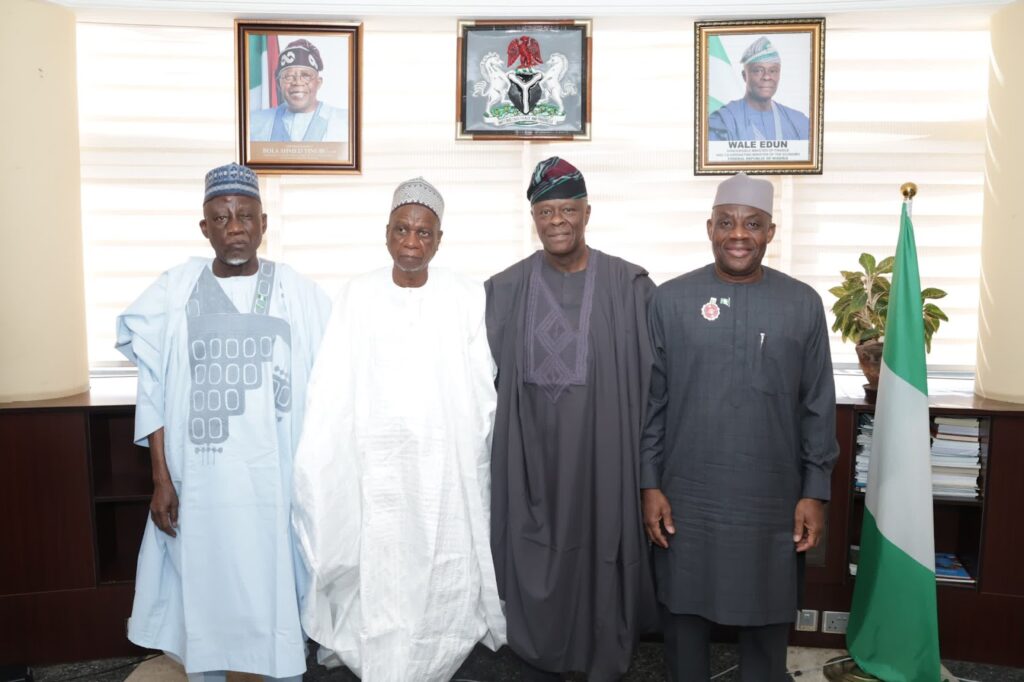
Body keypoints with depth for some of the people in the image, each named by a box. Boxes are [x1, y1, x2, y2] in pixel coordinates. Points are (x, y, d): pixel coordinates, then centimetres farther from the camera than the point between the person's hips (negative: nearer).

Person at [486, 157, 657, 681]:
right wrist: (488, 460, 3)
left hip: (603, 460, -1)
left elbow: (653, 376, -1)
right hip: (530, 462, 2)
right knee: (534, 575, 13)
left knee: (602, 570, 10)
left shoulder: (628, 286, -3)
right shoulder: (506, 290, 3)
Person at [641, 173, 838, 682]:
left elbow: (818, 407, 3)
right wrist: (650, 484, -3)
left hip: (773, 502, 1)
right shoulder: (670, 300, -3)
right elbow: (651, 402, 0)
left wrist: (815, 491, 0)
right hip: (686, 500, 0)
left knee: (767, 623, 15)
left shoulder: (803, 304, 0)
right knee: (684, 617, 14)